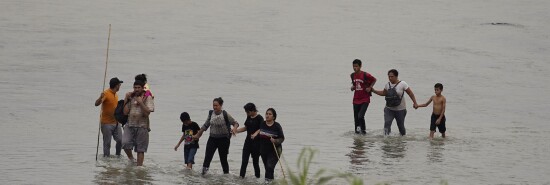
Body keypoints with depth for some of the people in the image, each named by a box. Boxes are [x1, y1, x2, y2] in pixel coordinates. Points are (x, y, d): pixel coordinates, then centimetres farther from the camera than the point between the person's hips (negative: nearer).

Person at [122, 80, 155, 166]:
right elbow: (125, 112, 4)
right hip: (130, 125, 3)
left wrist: (140, 102, -18)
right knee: (125, 143, -17)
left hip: (142, 126, -3)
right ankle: (131, 159, 7)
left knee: (140, 149, 0)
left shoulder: (147, 98, -1)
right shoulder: (131, 97, 10)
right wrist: (126, 99, 0)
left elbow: (147, 113, -12)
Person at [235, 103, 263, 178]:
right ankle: (241, 176, -3)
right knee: (244, 161, -1)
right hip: (248, 141, 6)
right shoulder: (249, 117, 9)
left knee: (255, 161, 2)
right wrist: (236, 131, 12)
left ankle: (257, 176, 15)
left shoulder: (259, 118, -12)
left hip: (256, 142, -6)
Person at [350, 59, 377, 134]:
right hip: (356, 99, 5)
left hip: (365, 100, -5)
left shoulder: (365, 75, -13)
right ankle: (357, 130, 20)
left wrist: (370, 87, -10)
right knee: (356, 118, 7)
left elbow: (374, 80, 1)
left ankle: (363, 130, 1)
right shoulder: (352, 75, 3)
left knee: (360, 116, -18)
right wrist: (353, 87, 2)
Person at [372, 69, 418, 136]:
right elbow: (384, 93, 19)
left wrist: (415, 103, -11)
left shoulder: (402, 84, -10)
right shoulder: (388, 85, 3)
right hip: (389, 109, 3)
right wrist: (373, 91, 11)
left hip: (400, 109, -3)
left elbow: (410, 93, -6)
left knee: (401, 125, 8)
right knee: (387, 123, -19)